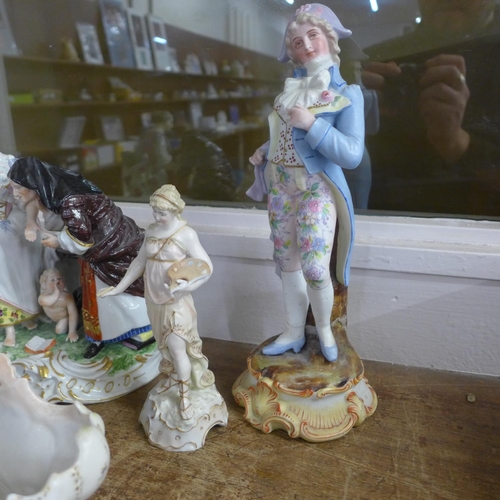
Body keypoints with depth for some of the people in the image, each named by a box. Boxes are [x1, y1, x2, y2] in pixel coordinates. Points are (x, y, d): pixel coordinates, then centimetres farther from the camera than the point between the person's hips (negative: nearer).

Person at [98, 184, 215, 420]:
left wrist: (186, 285, -33)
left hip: (176, 299, -5)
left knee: (177, 346, -7)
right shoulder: (151, 231, 2)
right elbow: (140, 261, 13)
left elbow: (207, 267, -17)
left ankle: (184, 396, 9)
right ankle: (174, 375, 42)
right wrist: (119, 287, 14)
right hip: (154, 297, 6)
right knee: (164, 342, 18)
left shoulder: (186, 234, -16)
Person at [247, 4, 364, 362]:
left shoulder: (346, 94, -7)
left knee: (314, 268, -8)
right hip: (280, 187, 6)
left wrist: (311, 124, -24)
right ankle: (294, 333, 24)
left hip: (316, 189, -6)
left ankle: (325, 331, 20)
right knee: (287, 263, 9)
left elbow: (352, 154, -17)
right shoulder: (292, 88, 10)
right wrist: (265, 151, 7)